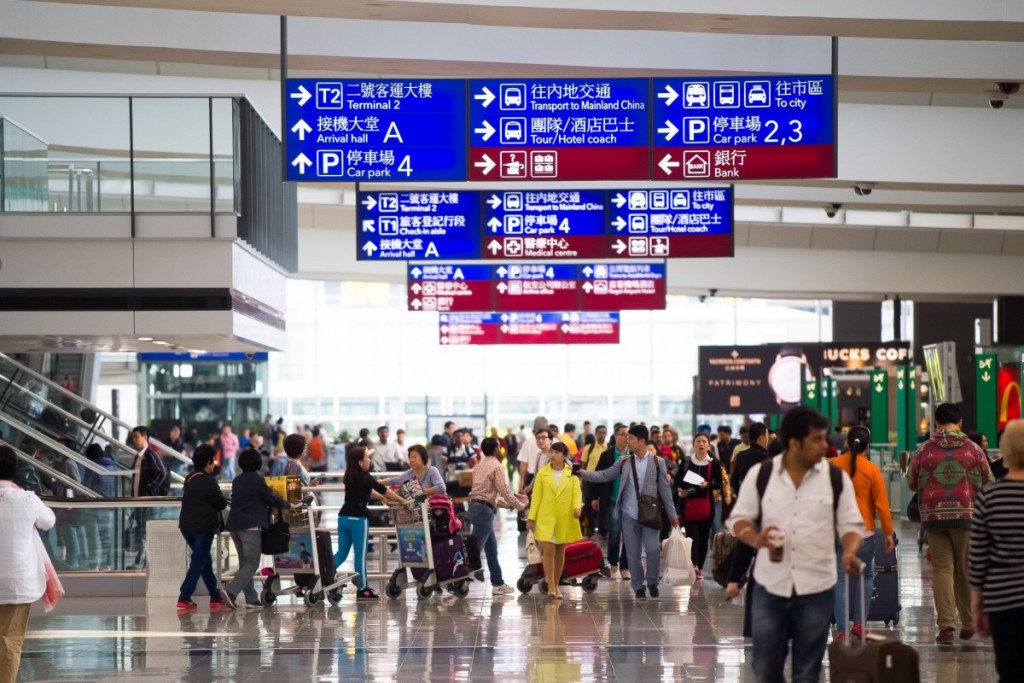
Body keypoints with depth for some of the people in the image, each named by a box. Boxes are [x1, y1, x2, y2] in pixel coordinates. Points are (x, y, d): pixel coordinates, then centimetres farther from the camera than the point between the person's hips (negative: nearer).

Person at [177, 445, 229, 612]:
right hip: (203, 527, -8)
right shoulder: (209, 481, -14)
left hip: (187, 526, 8)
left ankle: (215, 598, 21)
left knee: (205, 561, 16)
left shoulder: (190, 479, 11)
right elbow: (222, 503, -12)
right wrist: (223, 500, 11)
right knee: (198, 562, -4)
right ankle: (184, 598, -11)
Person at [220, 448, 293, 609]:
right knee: (252, 563, -6)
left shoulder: (237, 481, 15)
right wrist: (288, 505, 12)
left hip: (234, 524, 7)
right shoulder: (257, 480, -7)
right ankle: (230, 590, -22)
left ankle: (251, 599, 8)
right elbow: (272, 499, -4)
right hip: (251, 525, -7)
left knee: (244, 563, 11)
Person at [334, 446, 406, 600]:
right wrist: (402, 501, 2)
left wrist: (383, 498, 29)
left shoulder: (350, 476, 13)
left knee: (341, 553, 10)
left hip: (344, 517, 8)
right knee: (360, 555, 1)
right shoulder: (364, 477, -11)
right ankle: (363, 589, 6)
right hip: (358, 518, -8)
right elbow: (384, 490, -7)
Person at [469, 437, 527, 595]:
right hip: (484, 510, -9)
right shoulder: (497, 467, -9)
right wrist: (520, 505, 1)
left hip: (475, 506, 9)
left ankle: (498, 583, 19)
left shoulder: (480, 466, 17)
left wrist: (508, 504, 22)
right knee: (475, 547, -8)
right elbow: (505, 492, -14)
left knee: (491, 547, 15)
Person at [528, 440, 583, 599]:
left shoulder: (572, 473, 3)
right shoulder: (542, 473, 3)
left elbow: (577, 493, -3)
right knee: (548, 549, -13)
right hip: (546, 518, -1)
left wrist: (577, 507, -24)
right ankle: (551, 587, -11)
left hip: (565, 519, 1)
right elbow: (536, 496, 2)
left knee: (560, 552, 9)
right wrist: (531, 517, -1)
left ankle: (556, 586, 20)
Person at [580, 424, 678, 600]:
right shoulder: (624, 462, 6)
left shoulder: (657, 462, -1)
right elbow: (604, 475, 3)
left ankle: (652, 582, 12)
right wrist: (583, 474, -10)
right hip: (629, 514, 2)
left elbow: (664, 488, 0)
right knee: (633, 553, 5)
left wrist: (671, 514, -1)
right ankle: (638, 588, 16)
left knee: (653, 549, -10)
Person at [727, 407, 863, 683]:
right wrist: (755, 538, -17)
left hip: (816, 587, 0)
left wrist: (849, 551, -18)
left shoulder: (836, 477, 0)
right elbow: (739, 518, 5)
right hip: (770, 586, 0)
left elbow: (851, 523, 3)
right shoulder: (760, 473, -1)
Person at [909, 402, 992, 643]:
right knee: (966, 570, 12)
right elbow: (988, 484, 5)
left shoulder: (924, 450, 0)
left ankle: (946, 625, -8)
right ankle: (968, 623, 22)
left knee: (941, 569, 2)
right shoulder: (973, 450, 0)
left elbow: (911, 483, 7)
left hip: (933, 515, 0)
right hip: (966, 514, 0)